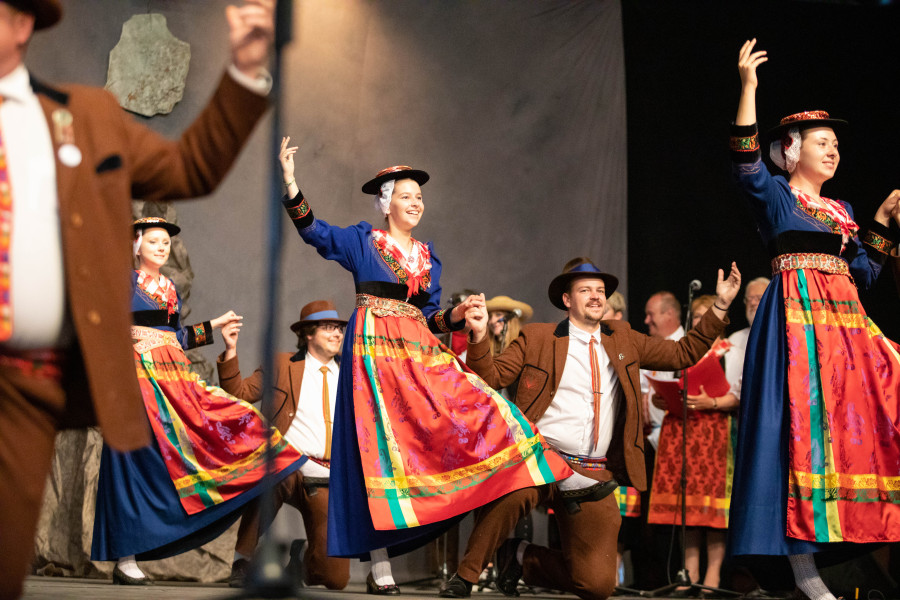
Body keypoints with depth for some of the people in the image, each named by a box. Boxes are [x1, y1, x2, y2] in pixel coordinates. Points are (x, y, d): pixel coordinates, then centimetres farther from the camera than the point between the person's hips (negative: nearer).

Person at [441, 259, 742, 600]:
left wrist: (720, 307, 8)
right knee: (510, 492, -40)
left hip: (595, 475, 4)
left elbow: (683, 354, 16)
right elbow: (491, 377, 4)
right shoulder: (537, 337, 7)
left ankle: (523, 558, 21)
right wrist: (480, 336, -14)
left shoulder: (622, 339, 17)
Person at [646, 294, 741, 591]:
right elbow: (657, 395, 16)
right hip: (678, 430, 4)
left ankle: (713, 574, -7)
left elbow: (736, 396, -2)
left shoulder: (728, 352, 9)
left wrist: (710, 403, -18)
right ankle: (690, 572, 4)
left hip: (713, 430, -4)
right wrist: (669, 402, -5)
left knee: (712, 502, -9)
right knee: (685, 502, 0)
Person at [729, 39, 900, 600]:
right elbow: (746, 162, -14)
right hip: (797, 316, -7)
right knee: (802, 419, -13)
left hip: (847, 320, 7)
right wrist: (748, 88, -20)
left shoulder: (843, 210, 23)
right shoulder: (775, 194, 6)